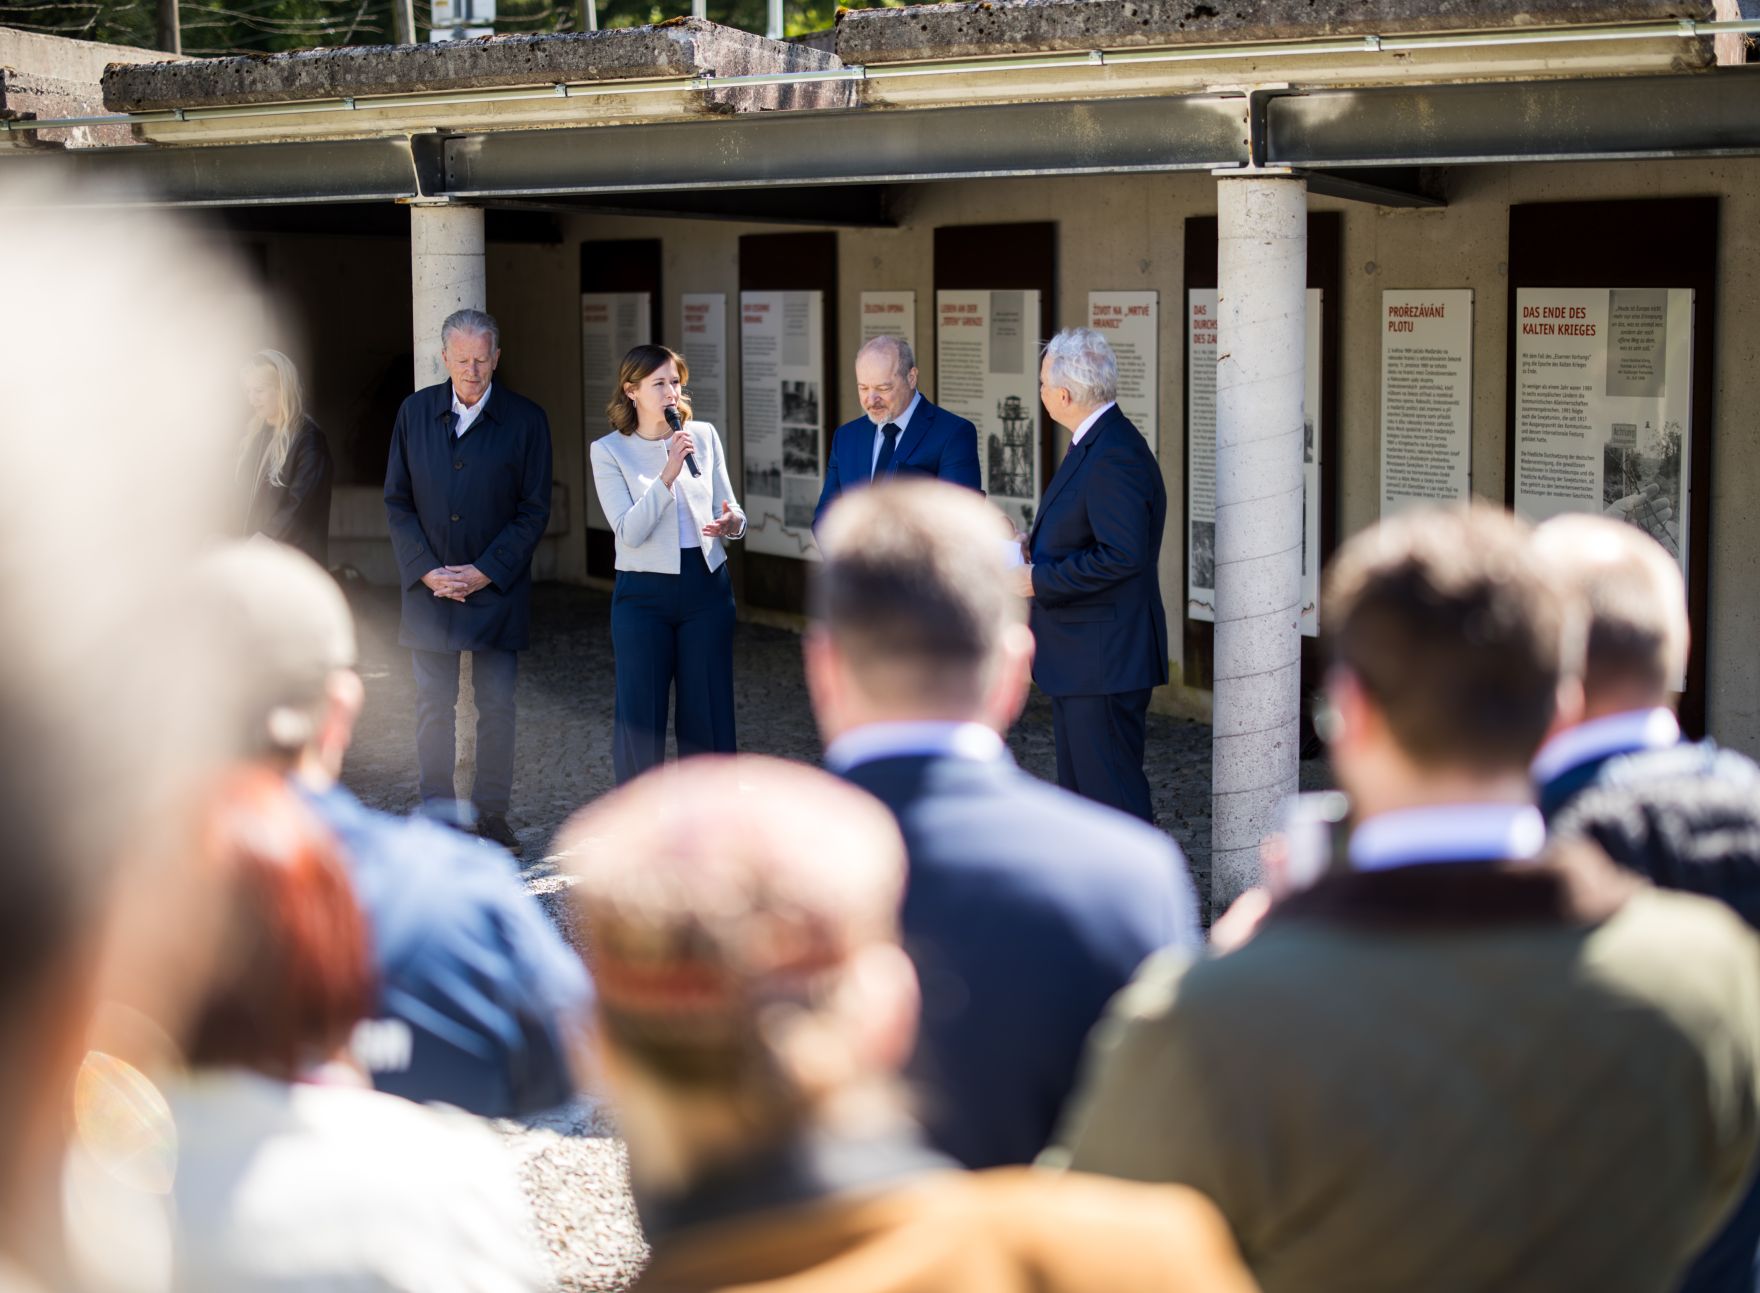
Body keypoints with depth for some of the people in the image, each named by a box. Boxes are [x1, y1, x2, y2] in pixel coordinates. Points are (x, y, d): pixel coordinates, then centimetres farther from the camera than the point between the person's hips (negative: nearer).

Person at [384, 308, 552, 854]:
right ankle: (437, 813, 13)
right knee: (434, 705, 4)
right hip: (429, 584, 2)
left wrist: (485, 573, -11)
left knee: (496, 706, 2)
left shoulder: (526, 419, -2)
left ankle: (491, 811, 13)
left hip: (497, 585, -2)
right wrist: (426, 570, -6)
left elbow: (534, 510, -3)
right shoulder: (415, 412, 5)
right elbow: (397, 501, 6)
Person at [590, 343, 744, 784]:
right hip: (643, 594, -3)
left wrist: (732, 523, -16)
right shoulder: (609, 451, -3)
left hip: (706, 586, 3)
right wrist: (667, 475, -23)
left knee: (708, 711, 6)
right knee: (640, 717, 1)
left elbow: (729, 509, 8)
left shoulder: (703, 436, 5)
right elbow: (629, 532, -13)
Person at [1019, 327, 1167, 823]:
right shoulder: (1094, 445, 13)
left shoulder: (1115, 457, -21)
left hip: (1105, 660, -11)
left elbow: (1123, 555, -28)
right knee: (1079, 788, 19)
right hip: (1081, 657, 11)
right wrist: (1037, 550, 10)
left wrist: (1039, 580, -20)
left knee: (1113, 791, -7)